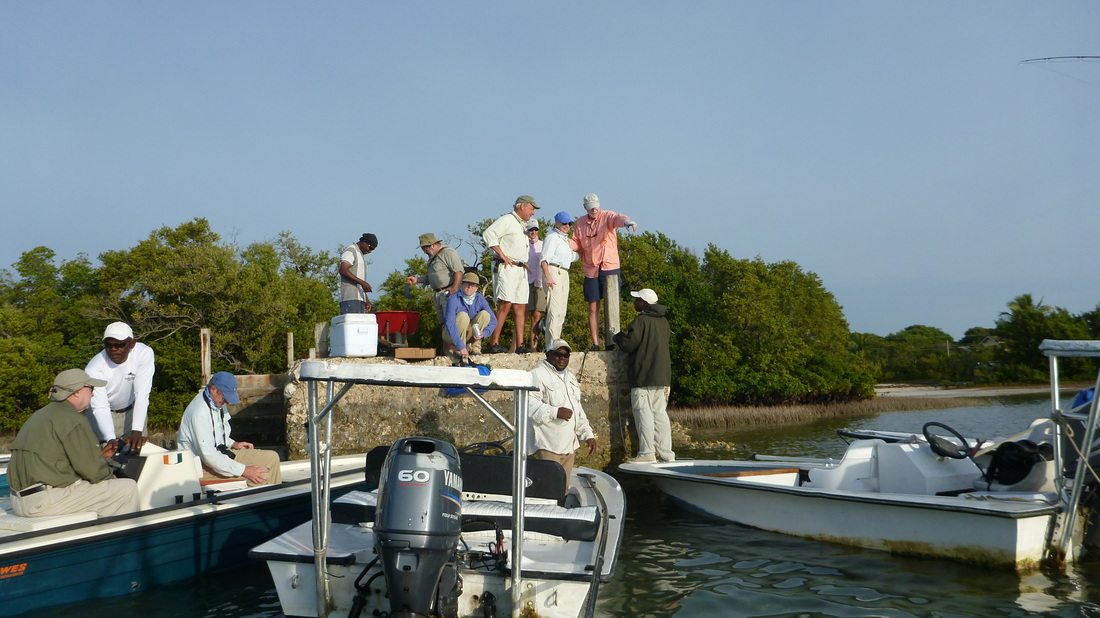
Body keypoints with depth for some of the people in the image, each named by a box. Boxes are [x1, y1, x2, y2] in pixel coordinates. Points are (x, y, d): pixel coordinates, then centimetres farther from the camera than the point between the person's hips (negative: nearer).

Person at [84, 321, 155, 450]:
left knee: (137, 449, -4)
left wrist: (137, 432, -40)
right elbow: (100, 407, -33)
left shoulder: (144, 353, -26)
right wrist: (111, 439, -49)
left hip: (132, 410, 1)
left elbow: (142, 394, -31)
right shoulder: (94, 368, -28)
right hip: (103, 415, -1)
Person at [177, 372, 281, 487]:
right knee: (259, 478, -23)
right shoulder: (199, 413, -25)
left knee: (271, 458, -1)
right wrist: (244, 470, -28)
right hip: (203, 466, -9)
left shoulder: (217, 403, 4)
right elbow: (208, 456, -28)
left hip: (220, 453, 10)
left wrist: (233, 444, 6)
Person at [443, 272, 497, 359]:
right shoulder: (453, 299, -22)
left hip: (469, 335, 4)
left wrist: (484, 333, -27)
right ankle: (458, 351, -22)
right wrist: (461, 346, -40)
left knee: (485, 314, -15)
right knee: (463, 315, -30)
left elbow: (493, 320, -6)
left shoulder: (480, 299, -7)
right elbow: (450, 323, -32)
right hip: (451, 335, -4)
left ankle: (475, 349, -14)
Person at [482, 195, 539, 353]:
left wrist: (524, 262, 16)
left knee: (520, 307, 3)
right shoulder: (507, 220, -5)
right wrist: (503, 256, -18)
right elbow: (488, 234, -18)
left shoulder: (523, 225, 24)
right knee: (505, 304, -15)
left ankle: (519, 345, 3)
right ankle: (494, 343, -14)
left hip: (521, 269, 9)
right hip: (507, 268, -9)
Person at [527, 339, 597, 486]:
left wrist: (588, 435, 20)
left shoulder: (570, 377, 22)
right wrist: (555, 412, -26)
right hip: (549, 446, -8)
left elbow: (578, 409, 28)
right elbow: (528, 403, -21)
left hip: (569, 445, 8)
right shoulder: (538, 375, -7)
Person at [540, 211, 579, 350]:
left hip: (564, 273, 10)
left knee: (562, 310, 9)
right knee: (554, 309, -16)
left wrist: (573, 249, 12)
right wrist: (547, 276, -25)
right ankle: (551, 344, -19)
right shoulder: (552, 236, -3)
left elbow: (573, 258, 32)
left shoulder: (565, 239, 24)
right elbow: (544, 258, -13)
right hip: (553, 271, -10)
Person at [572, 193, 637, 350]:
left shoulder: (607, 216, -4)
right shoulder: (580, 223, 10)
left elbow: (617, 218, -27)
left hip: (610, 267, -4)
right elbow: (577, 244, 13)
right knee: (593, 307, 5)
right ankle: (595, 343, 10)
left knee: (612, 304, -5)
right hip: (590, 270, 4)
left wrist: (627, 221, -50)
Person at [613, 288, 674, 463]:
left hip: (643, 376, -8)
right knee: (660, 413, 10)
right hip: (662, 375, 8)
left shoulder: (641, 320, -12)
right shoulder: (663, 322, 15)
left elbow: (628, 344, -15)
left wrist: (618, 336, 8)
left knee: (644, 413, -6)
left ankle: (647, 453, -9)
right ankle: (666, 453, 9)